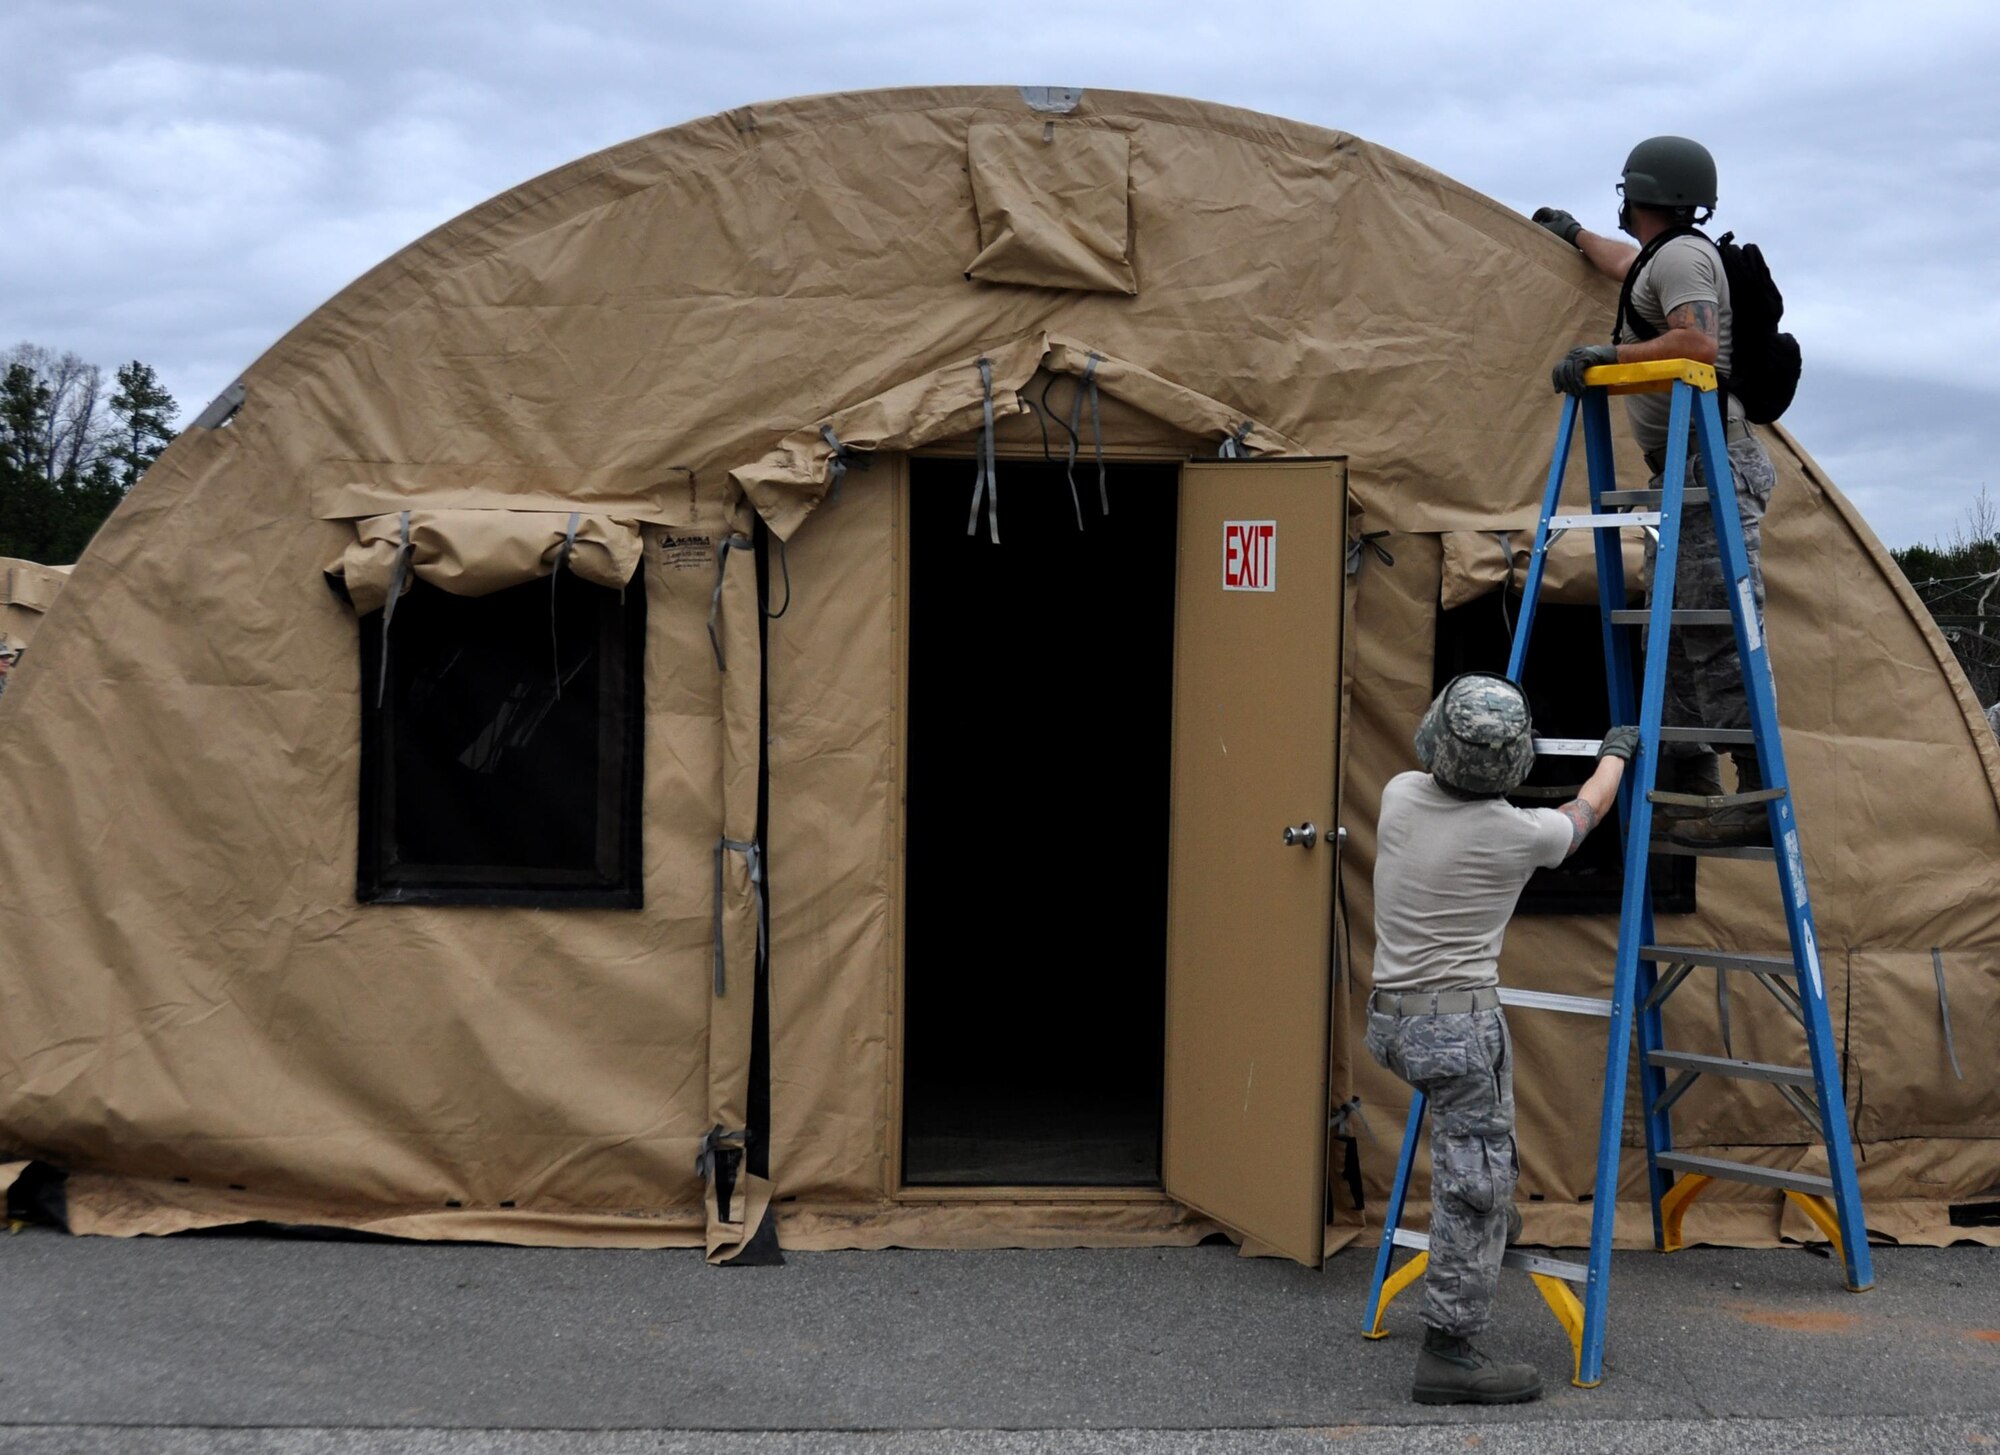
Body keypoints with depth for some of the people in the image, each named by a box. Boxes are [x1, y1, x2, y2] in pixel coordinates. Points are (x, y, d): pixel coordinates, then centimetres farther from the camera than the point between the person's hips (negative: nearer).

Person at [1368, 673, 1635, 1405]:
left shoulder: (1400, 796, -1)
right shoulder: (1515, 834, -12)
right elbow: (1587, 809, 11)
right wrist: (1616, 753, 30)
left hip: (1391, 1018, 7)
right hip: (1458, 1025, -7)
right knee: (1473, 1186, -2)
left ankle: (1489, 1211, 43)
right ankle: (1448, 1353, -1)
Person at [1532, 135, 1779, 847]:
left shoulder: (1680, 255, -9)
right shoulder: (1666, 258, 24)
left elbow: (1700, 344, -24)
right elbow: (1626, 265, 48)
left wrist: (1606, 355, -16)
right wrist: (1575, 234, 63)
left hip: (1711, 469, -11)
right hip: (1687, 475, 11)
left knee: (1720, 638, -16)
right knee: (1681, 638, 11)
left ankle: (1757, 796, -19)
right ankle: (1689, 789, 15)